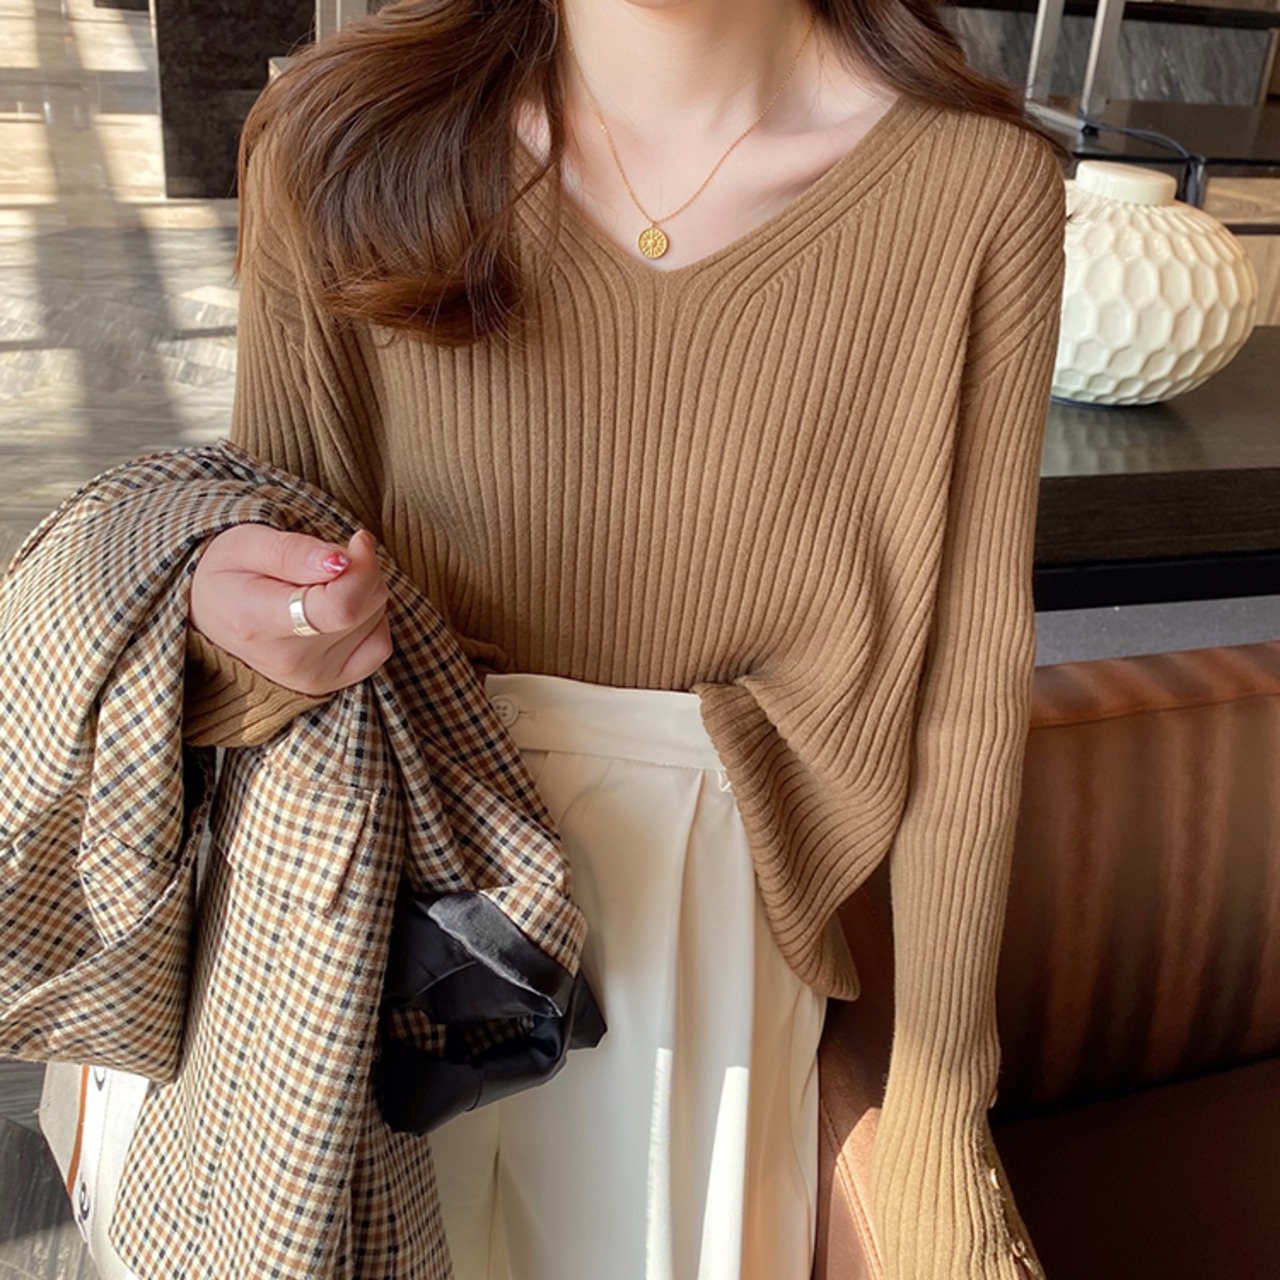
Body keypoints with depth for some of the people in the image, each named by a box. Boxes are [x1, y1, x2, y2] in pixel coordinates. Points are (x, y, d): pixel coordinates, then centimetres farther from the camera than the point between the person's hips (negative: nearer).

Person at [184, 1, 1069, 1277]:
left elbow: (966, 672, -8)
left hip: (707, 884, 0)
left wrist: (936, 1101, -2)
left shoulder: (977, 183, -13)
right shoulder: (341, 137, -11)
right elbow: (272, 529, -2)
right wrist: (227, 626, -28)